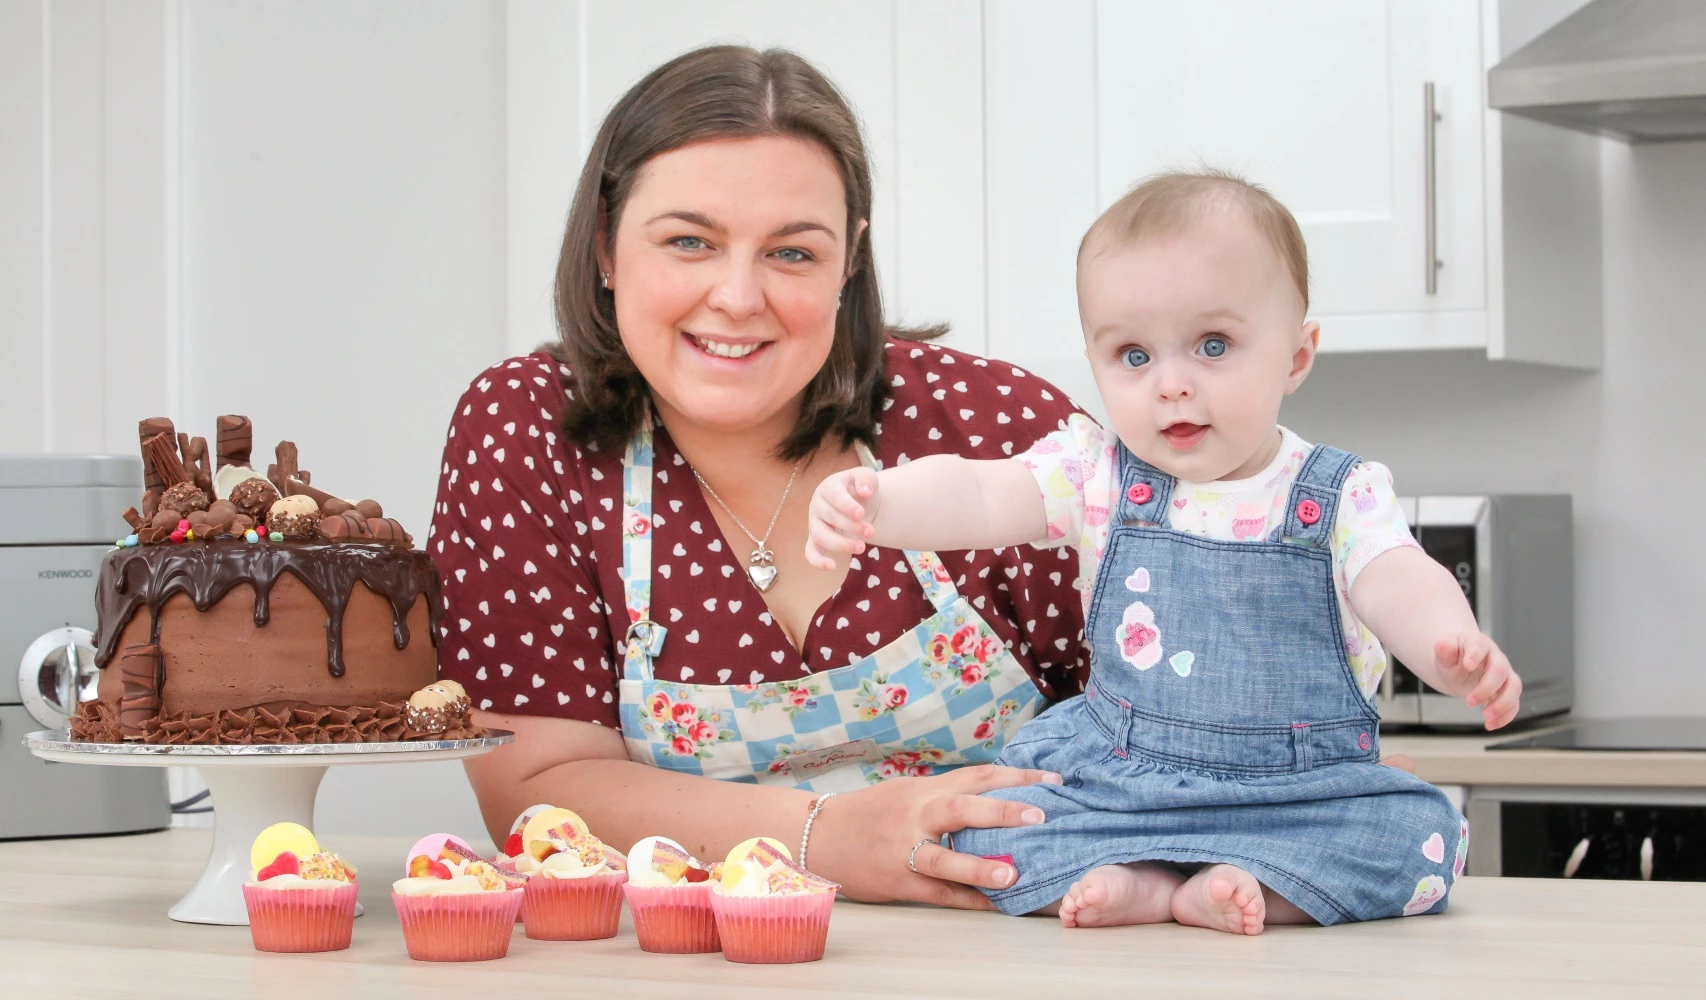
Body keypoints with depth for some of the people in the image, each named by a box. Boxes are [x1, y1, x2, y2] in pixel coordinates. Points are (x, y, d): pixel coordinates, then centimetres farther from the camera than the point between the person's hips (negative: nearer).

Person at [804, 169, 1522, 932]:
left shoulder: (1340, 497, -4)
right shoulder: (1098, 475, 0)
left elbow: (1400, 585, -19)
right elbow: (977, 496, -14)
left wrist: (1457, 651, -44)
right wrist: (872, 501, -35)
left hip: (1302, 787, -1)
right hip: (1112, 777, 1)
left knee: (1424, 832, -25)